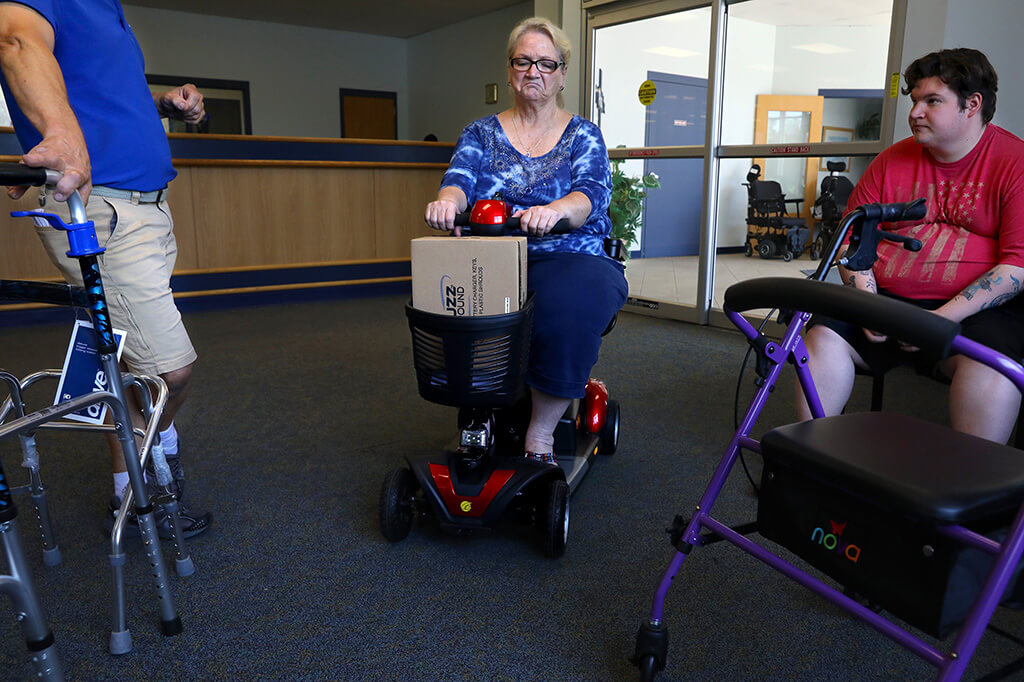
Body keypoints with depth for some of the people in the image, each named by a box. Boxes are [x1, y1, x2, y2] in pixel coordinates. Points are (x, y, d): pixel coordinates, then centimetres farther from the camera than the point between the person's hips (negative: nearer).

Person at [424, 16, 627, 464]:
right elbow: (460, 178, -2)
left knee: (570, 307, -37)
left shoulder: (583, 134, 10)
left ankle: (541, 432, -18)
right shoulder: (482, 133, 16)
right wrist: (448, 201, -29)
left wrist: (555, 210, -34)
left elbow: (592, 193, -9)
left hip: (569, 256, -2)